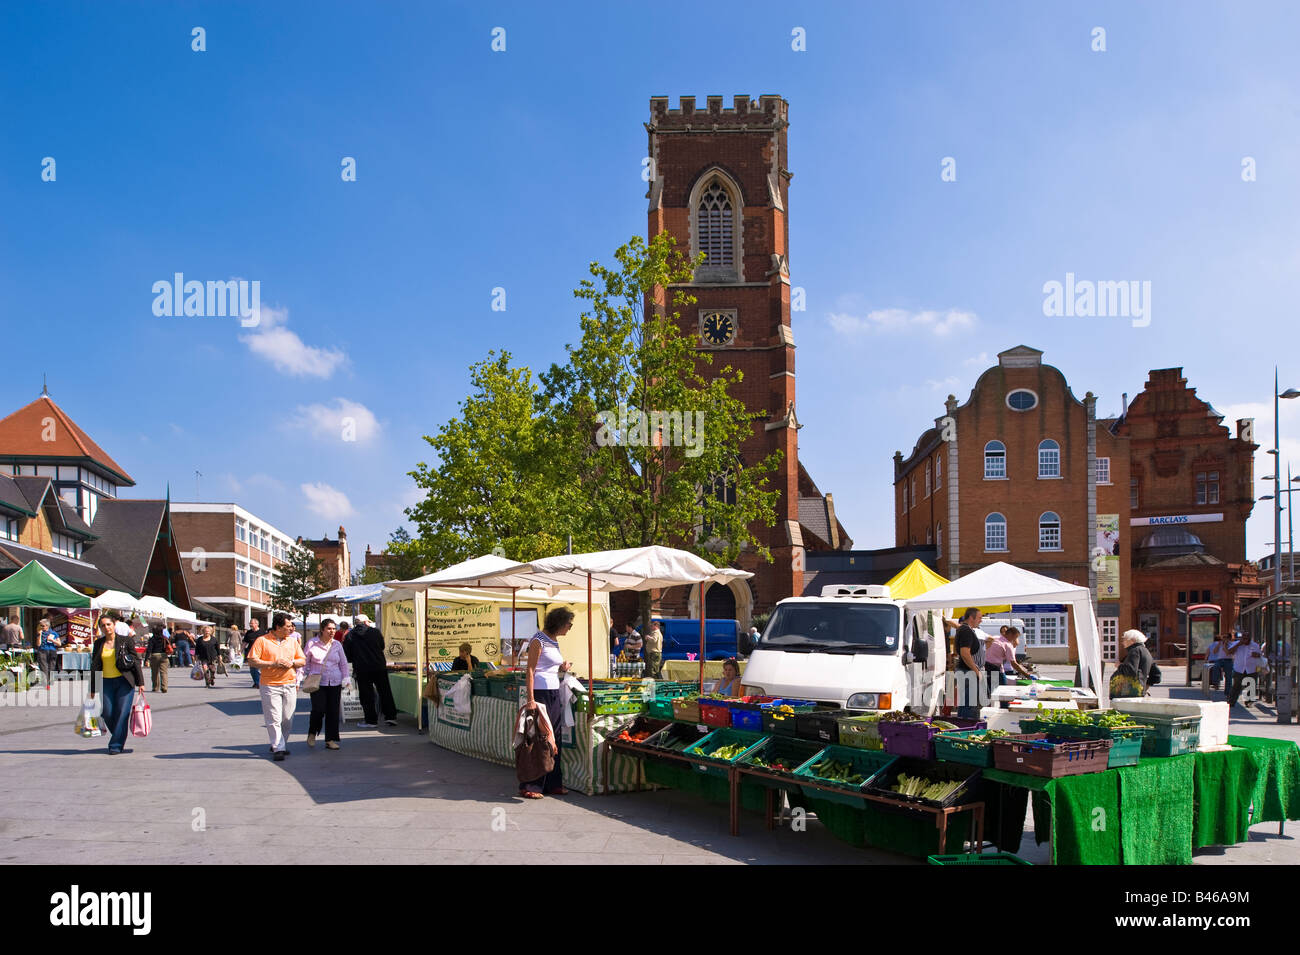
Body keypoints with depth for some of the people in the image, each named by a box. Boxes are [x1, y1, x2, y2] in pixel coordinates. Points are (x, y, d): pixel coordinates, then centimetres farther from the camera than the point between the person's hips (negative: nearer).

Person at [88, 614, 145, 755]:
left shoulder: (125, 640, -2)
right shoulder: (99, 644, 8)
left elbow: (136, 660, 0)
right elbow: (95, 667, 13)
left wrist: (140, 682, -3)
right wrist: (92, 689, 11)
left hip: (125, 681, -3)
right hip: (107, 682, 3)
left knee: (122, 713, -7)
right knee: (108, 714, -3)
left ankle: (116, 745, 1)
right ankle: (118, 737, 23)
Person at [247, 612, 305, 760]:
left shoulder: (292, 641, 12)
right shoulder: (262, 640, -2)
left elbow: (303, 661, 15)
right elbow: (252, 661, -9)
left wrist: (292, 662, -6)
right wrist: (273, 663, -15)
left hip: (290, 685, 4)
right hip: (270, 685, -4)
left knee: (287, 719, 6)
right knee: (274, 719, -6)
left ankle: (281, 745, 21)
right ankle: (278, 748, -2)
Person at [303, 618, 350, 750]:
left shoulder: (337, 644, 9)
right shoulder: (312, 643, 1)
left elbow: (343, 663, 16)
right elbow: (305, 662, 8)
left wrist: (345, 679, 8)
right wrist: (303, 677, 1)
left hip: (335, 683, 3)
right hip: (317, 682, -3)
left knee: (333, 711, 1)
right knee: (319, 709, -13)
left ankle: (330, 740, 10)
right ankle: (312, 733, 14)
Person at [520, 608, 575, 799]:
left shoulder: (554, 642, 15)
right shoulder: (538, 641, -10)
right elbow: (530, 670, -14)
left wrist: (563, 668, 5)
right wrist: (530, 699, -19)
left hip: (554, 693, 9)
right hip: (540, 692, -9)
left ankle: (552, 784, 17)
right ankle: (529, 786, -1)